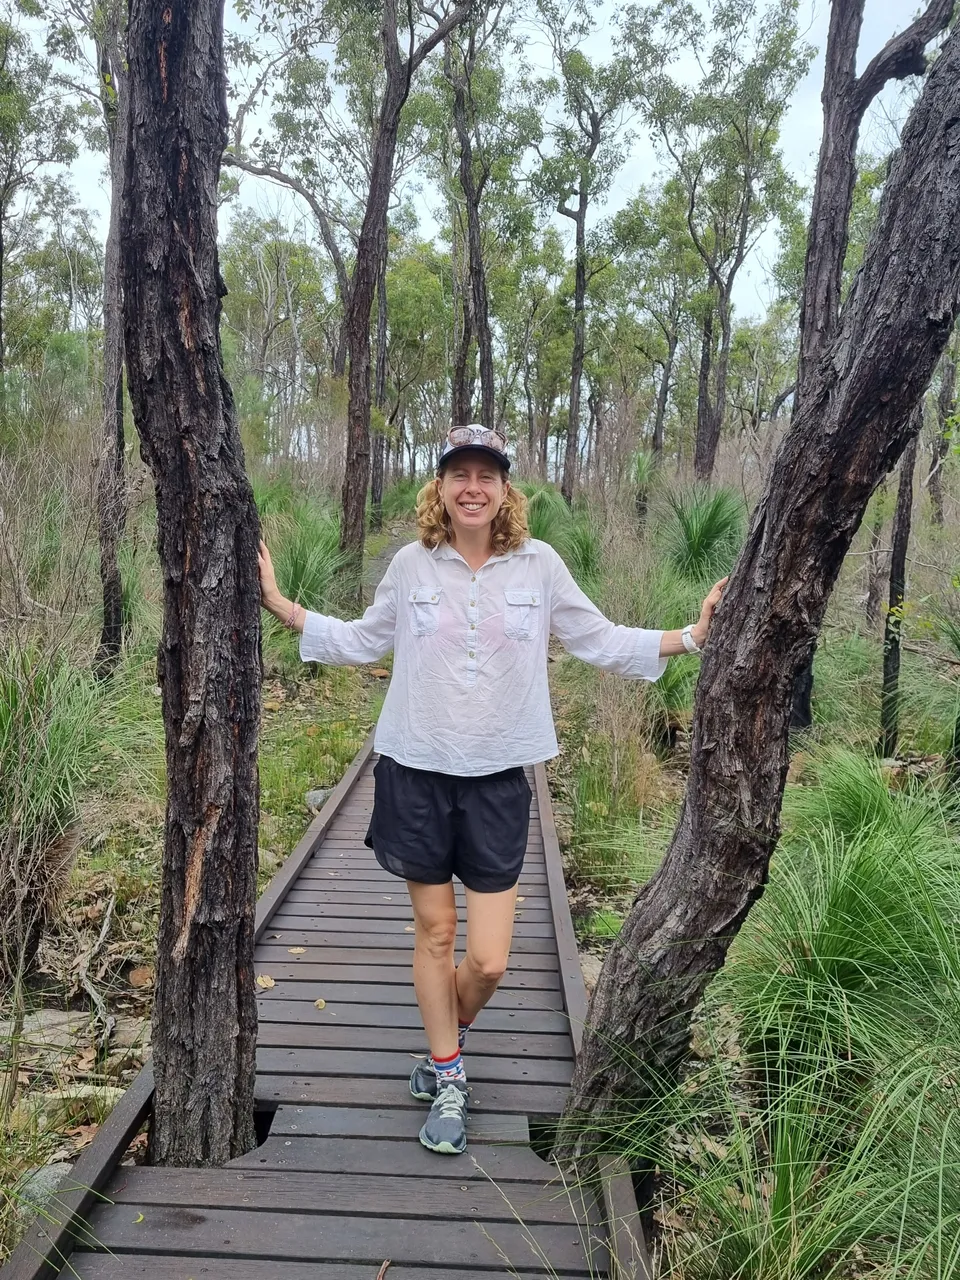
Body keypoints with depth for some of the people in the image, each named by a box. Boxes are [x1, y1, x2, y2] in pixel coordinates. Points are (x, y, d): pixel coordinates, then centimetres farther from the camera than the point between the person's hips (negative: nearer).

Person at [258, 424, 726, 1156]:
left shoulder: (539, 564, -1)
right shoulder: (412, 563, 1)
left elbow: (599, 641, 7)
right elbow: (363, 642, 13)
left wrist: (693, 635, 1)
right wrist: (282, 607, 9)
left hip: (497, 780, 0)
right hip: (416, 772, 1)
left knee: (488, 961, -1)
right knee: (434, 931, 12)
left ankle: (449, 1036, 34)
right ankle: (447, 1082, 32)